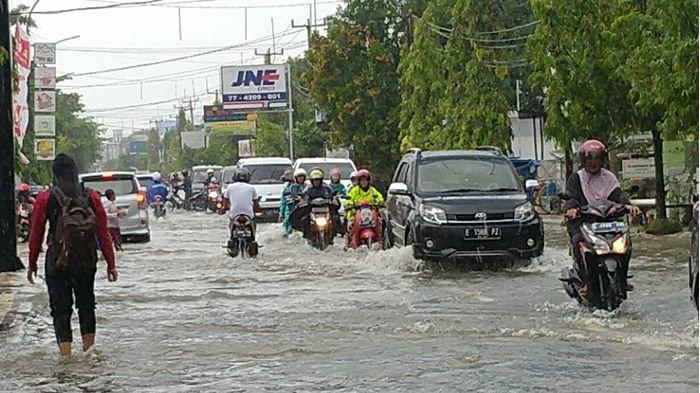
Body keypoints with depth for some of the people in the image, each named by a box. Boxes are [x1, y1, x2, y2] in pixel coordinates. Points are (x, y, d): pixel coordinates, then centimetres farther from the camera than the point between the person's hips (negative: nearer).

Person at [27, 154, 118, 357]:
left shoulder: (45, 199, -7)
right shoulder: (92, 197, -2)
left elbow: (36, 235, -2)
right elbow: (103, 234, 0)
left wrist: (32, 264, 8)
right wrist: (111, 264, 5)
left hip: (57, 263, -2)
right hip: (87, 262, 2)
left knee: (60, 309, 3)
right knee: (86, 304, 18)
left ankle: (66, 353, -4)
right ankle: (89, 351, 21)